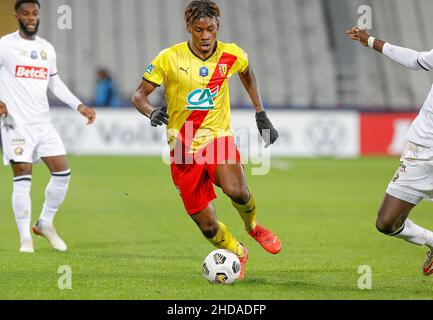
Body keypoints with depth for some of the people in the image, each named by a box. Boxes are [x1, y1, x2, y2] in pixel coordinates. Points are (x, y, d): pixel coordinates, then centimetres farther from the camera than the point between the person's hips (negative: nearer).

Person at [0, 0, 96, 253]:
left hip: (43, 122, 6)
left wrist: (79, 105, 16)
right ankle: (26, 238, 2)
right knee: (23, 179, -7)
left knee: (63, 173, -1)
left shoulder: (47, 49, 13)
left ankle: (45, 224, 18)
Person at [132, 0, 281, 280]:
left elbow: (247, 75, 22)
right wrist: (152, 113, -24)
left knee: (236, 191, -30)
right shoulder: (169, 58, -8)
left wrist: (261, 115, 18)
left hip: (218, 137, 0)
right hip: (184, 148, 0)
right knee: (207, 225, -5)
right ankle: (238, 253, 28)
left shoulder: (231, 55, -1)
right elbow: (139, 95, -3)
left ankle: (253, 226, 4)